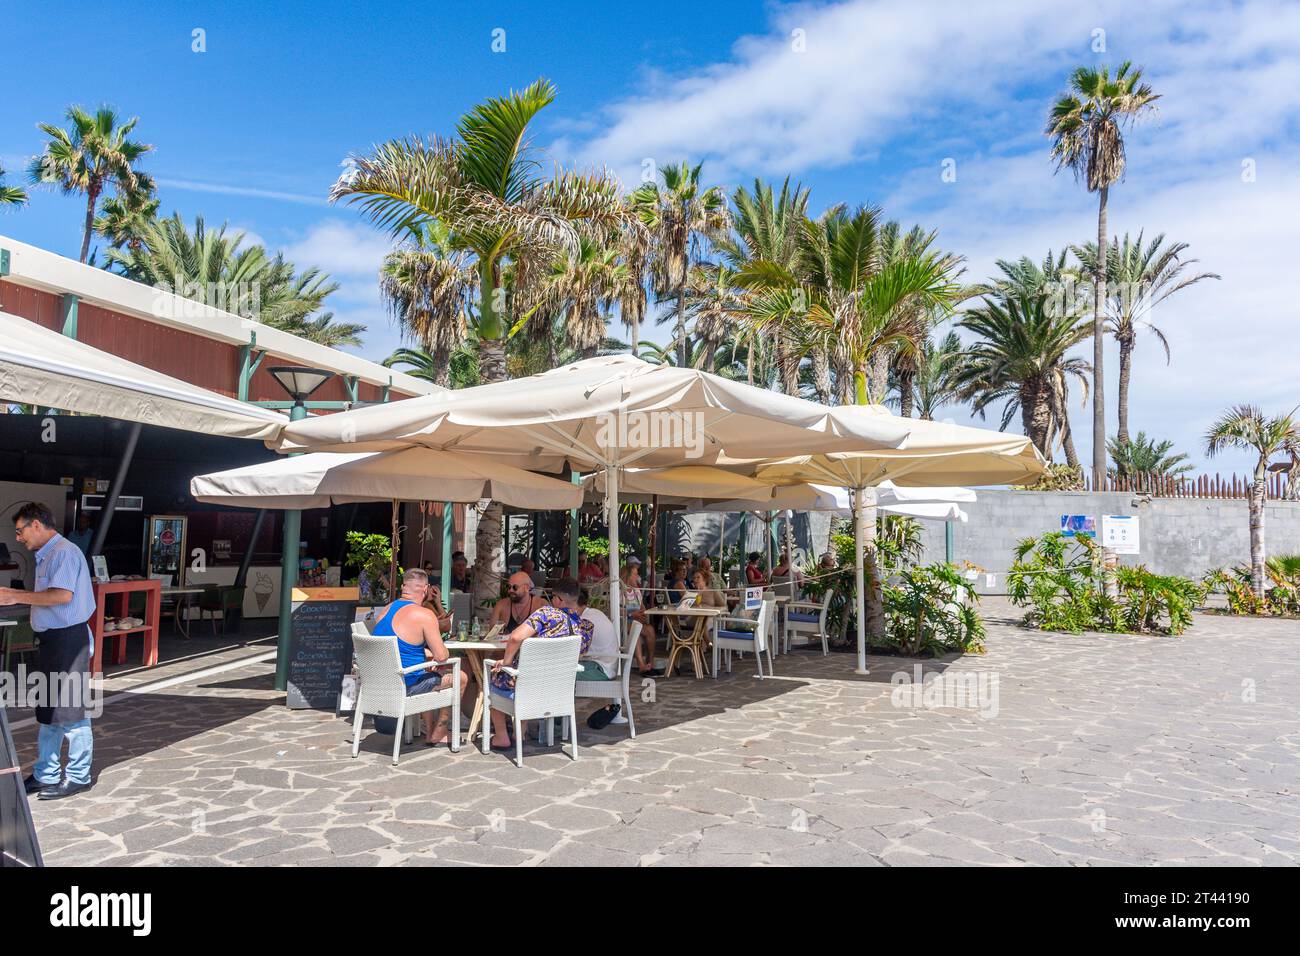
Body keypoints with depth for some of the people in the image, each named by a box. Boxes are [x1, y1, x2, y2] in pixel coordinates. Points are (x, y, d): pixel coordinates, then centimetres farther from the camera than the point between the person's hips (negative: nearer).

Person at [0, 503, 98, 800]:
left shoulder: (64, 552, -14)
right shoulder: (47, 555, 17)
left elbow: (62, 595, -24)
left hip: (68, 639, -10)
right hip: (53, 639, 10)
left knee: (70, 712, -2)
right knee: (48, 711, 16)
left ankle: (78, 776, 8)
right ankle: (46, 775, 26)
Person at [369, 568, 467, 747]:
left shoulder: (387, 609, 8)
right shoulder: (425, 615, -17)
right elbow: (442, 656, -17)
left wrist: (427, 653, 19)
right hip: (403, 686, -8)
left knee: (430, 676, 34)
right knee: (460, 677, 9)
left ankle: (430, 731, 37)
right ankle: (437, 735, 20)